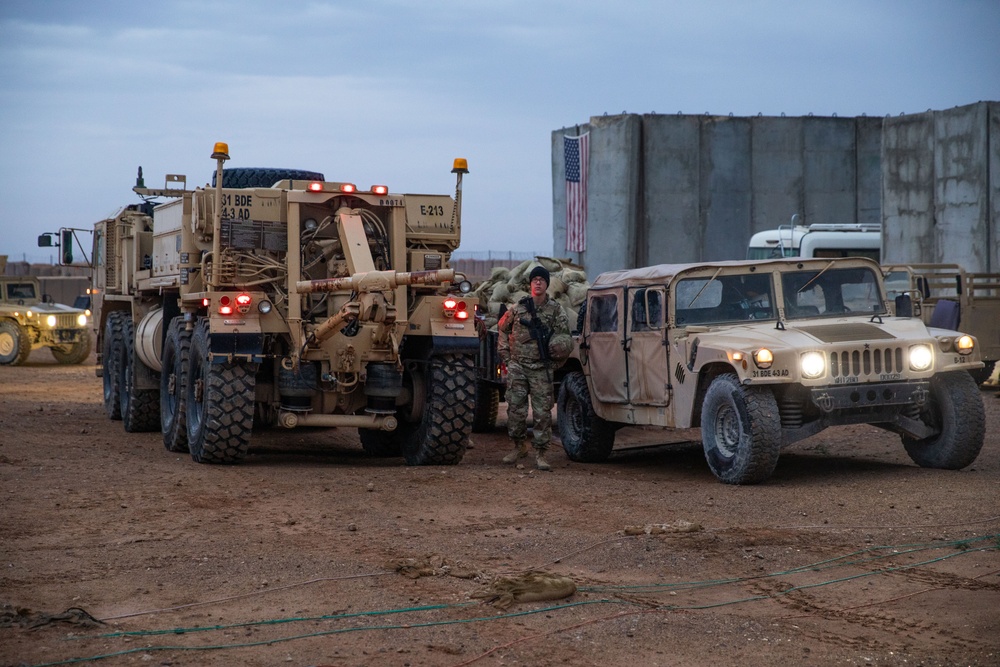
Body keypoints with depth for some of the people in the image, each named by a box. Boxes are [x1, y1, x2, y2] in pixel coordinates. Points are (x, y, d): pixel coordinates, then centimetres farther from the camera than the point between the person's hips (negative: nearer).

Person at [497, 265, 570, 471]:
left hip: (541, 368, -1)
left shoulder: (555, 310, 4)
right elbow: (503, 329, 18)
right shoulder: (517, 309, 7)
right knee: (515, 409, 1)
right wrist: (505, 355, 11)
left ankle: (540, 454, 1)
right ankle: (519, 446, 20)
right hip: (517, 365, 1)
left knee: (542, 411, -3)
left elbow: (563, 336, 2)